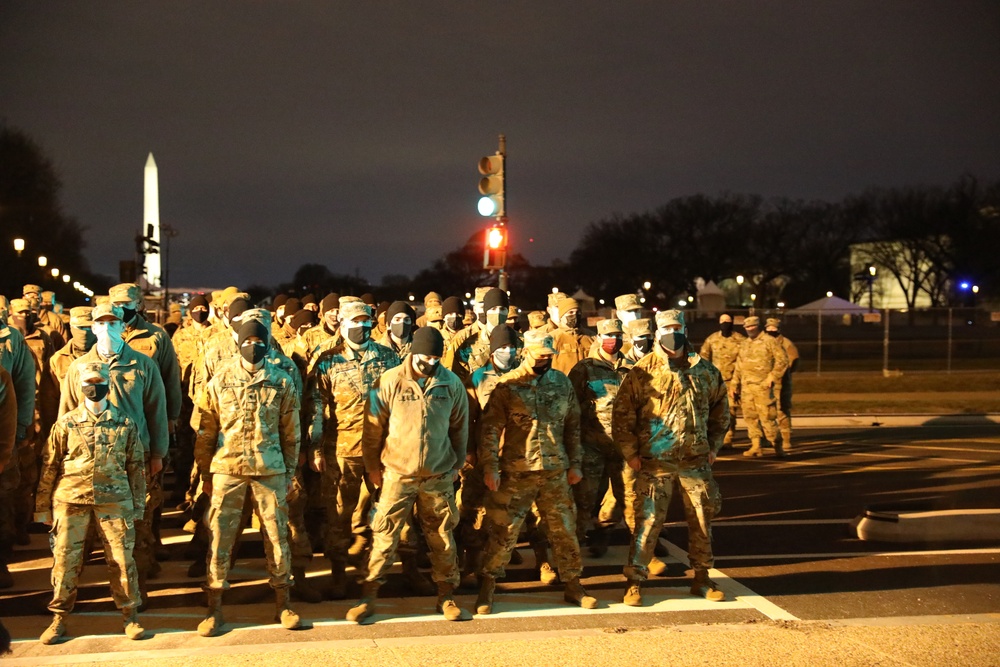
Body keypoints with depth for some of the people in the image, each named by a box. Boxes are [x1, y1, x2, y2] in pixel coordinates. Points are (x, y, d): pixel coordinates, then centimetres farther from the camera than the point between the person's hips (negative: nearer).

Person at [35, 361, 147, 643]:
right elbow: (49, 467, 8)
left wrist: (138, 505, 6)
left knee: (122, 559, -1)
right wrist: (42, 507, 7)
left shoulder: (125, 423, 5)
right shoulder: (66, 424, 4)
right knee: (65, 559, 3)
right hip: (71, 500, 0)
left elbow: (136, 466, 9)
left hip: (114, 500, 0)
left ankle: (130, 615, 13)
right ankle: (58, 618, 16)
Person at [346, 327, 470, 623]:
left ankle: (446, 596, 22)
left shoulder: (452, 383, -2)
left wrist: (457, 463, 14)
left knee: (442, 537, 9)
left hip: (439, 475, 2)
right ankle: (368, 596, 11)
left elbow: (459, 426, 11)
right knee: (384, 535, 0)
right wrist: (372, 466, 4)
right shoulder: (390, 381, -9)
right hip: (397, 473, -2)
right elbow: (373, 427, -1)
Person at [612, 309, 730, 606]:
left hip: (696, 461, 4)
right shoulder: (642, 372, -6)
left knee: (702, 519, 10)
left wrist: (714, 446, 13)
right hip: (655, 462, -4)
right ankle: (634, 582, 5)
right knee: (648, 520, -5)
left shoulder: (705, 371, 6)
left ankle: (701, 579, 25)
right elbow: (622, 415, -4)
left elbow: (720, 409, 18)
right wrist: (630, 453, -7)